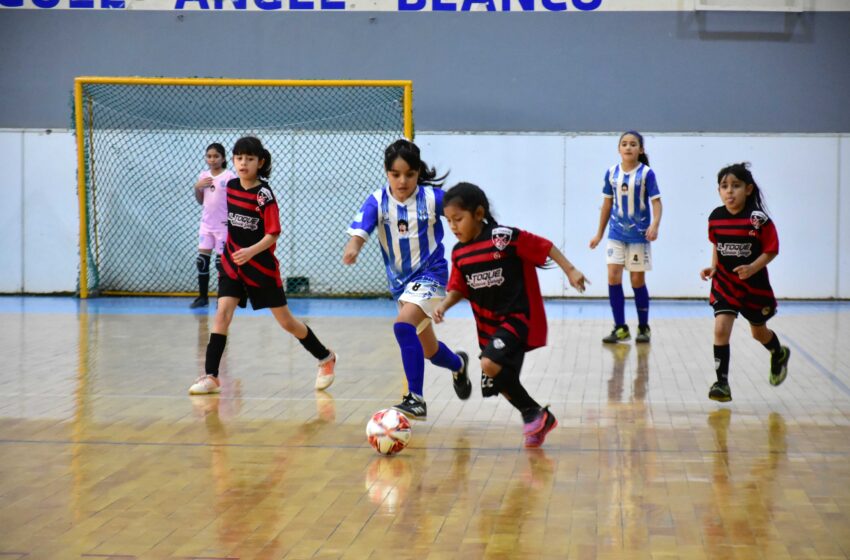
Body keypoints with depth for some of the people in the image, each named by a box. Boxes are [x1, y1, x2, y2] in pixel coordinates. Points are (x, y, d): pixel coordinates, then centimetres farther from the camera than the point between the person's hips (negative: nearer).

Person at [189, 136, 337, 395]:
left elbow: (272, 234, -20)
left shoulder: (264, 195, -16)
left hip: (262, 266, -4)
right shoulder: (231, 186, 1)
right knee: (222, 313, -13)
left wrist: (251, 251, -35)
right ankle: (211, 377, -12)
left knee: (286, 321, 6)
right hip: (233, 262, 4)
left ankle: (325, 358, 27)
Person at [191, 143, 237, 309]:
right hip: (206, 224, 5)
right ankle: (203, 296, 11)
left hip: (223, 225, -5)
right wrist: (197, 187, -4)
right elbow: (200, 201, 15)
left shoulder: (229, 176, -10)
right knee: (202, 260, 3)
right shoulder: (203, 175, 7)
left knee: (221, 262, -2)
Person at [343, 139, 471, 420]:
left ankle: (416, 399, -26)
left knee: (403, 326, -30)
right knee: (428, 350, 18)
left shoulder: (432, 197, -14)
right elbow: (359, 230, -25)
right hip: (400, 281, 5)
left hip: (430, 274, -4)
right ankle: (458, 364, 54)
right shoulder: (377, 201, -10)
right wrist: (353, 246, -47)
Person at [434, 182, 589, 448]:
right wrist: (444, 305, -7)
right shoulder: (459, 253, 3)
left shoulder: (505, 237, -17)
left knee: (490, 364, -25)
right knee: (502, 382, 11)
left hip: (518, 317, -8)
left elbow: (544, 247, -11)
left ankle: (534, 413, -6)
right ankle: (539, 422, 32)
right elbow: (459, 288, 11)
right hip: (489, 325, 8)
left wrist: (570, 271, -12)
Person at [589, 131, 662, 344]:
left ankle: (643, 328, 19)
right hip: (616, 234, 3)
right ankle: (620, 328, 3)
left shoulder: (646, 173, -8)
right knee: (613, 277, -5)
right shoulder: (611, 173, 2)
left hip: (638, 235, -3)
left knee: (637, 280, 4)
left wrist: (655, 225, -30)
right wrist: (599, 233, 12)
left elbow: (656, 202, -12)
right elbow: (607, 203, 10)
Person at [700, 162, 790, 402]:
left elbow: (771, 250, -13)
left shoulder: (759, 220, -19)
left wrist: (752, 268, -27)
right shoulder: (715, 218, -7)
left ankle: (779, 355, 53)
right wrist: (713, 267, -3)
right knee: (721, 329, -15)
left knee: (758, 331, 19)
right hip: (724, 283, 2)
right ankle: (722, 383, -8)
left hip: (754, 284, -2)